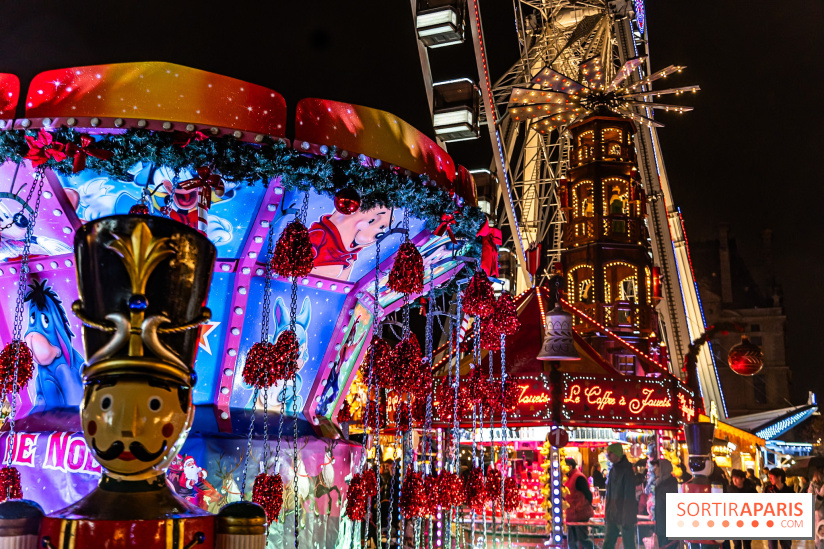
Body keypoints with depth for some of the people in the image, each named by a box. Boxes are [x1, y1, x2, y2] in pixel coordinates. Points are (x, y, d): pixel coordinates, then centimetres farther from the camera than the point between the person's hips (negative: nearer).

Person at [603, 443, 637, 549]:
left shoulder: (627, 471, -12)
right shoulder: (613, 470, 12)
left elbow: (629, 497, -16)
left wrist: (627, 519, -17)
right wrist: (607, 514, 15)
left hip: (623, 517, -8)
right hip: (612, 517, 8)